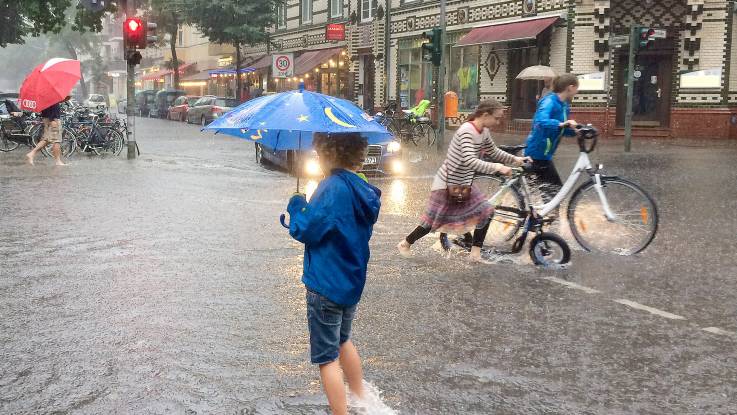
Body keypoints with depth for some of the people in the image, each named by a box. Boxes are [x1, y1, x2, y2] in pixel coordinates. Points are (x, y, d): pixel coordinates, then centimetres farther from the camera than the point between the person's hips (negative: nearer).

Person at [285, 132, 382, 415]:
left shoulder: (332, 188, -22)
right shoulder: (362, 189, 4)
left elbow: (306, 231, -18)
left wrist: (296, 206, -1)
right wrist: (307, 209, 11)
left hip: (325, 285, -9)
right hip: (352, 282, 9)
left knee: (327, 357, 2)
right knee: (343, 341, 28)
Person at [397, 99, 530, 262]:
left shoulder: (484, 132, 0)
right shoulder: (466, 131, -27)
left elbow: (493, 152, 17)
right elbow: (470, 161, -37)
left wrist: (514, 159, 6)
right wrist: (496, 167, -37)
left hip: (464, 183, 8)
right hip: (447, 183, -8)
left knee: (486, 211, -4)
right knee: (432, 222, 2)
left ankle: (476, 253, 4)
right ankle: (405, 244, 26)